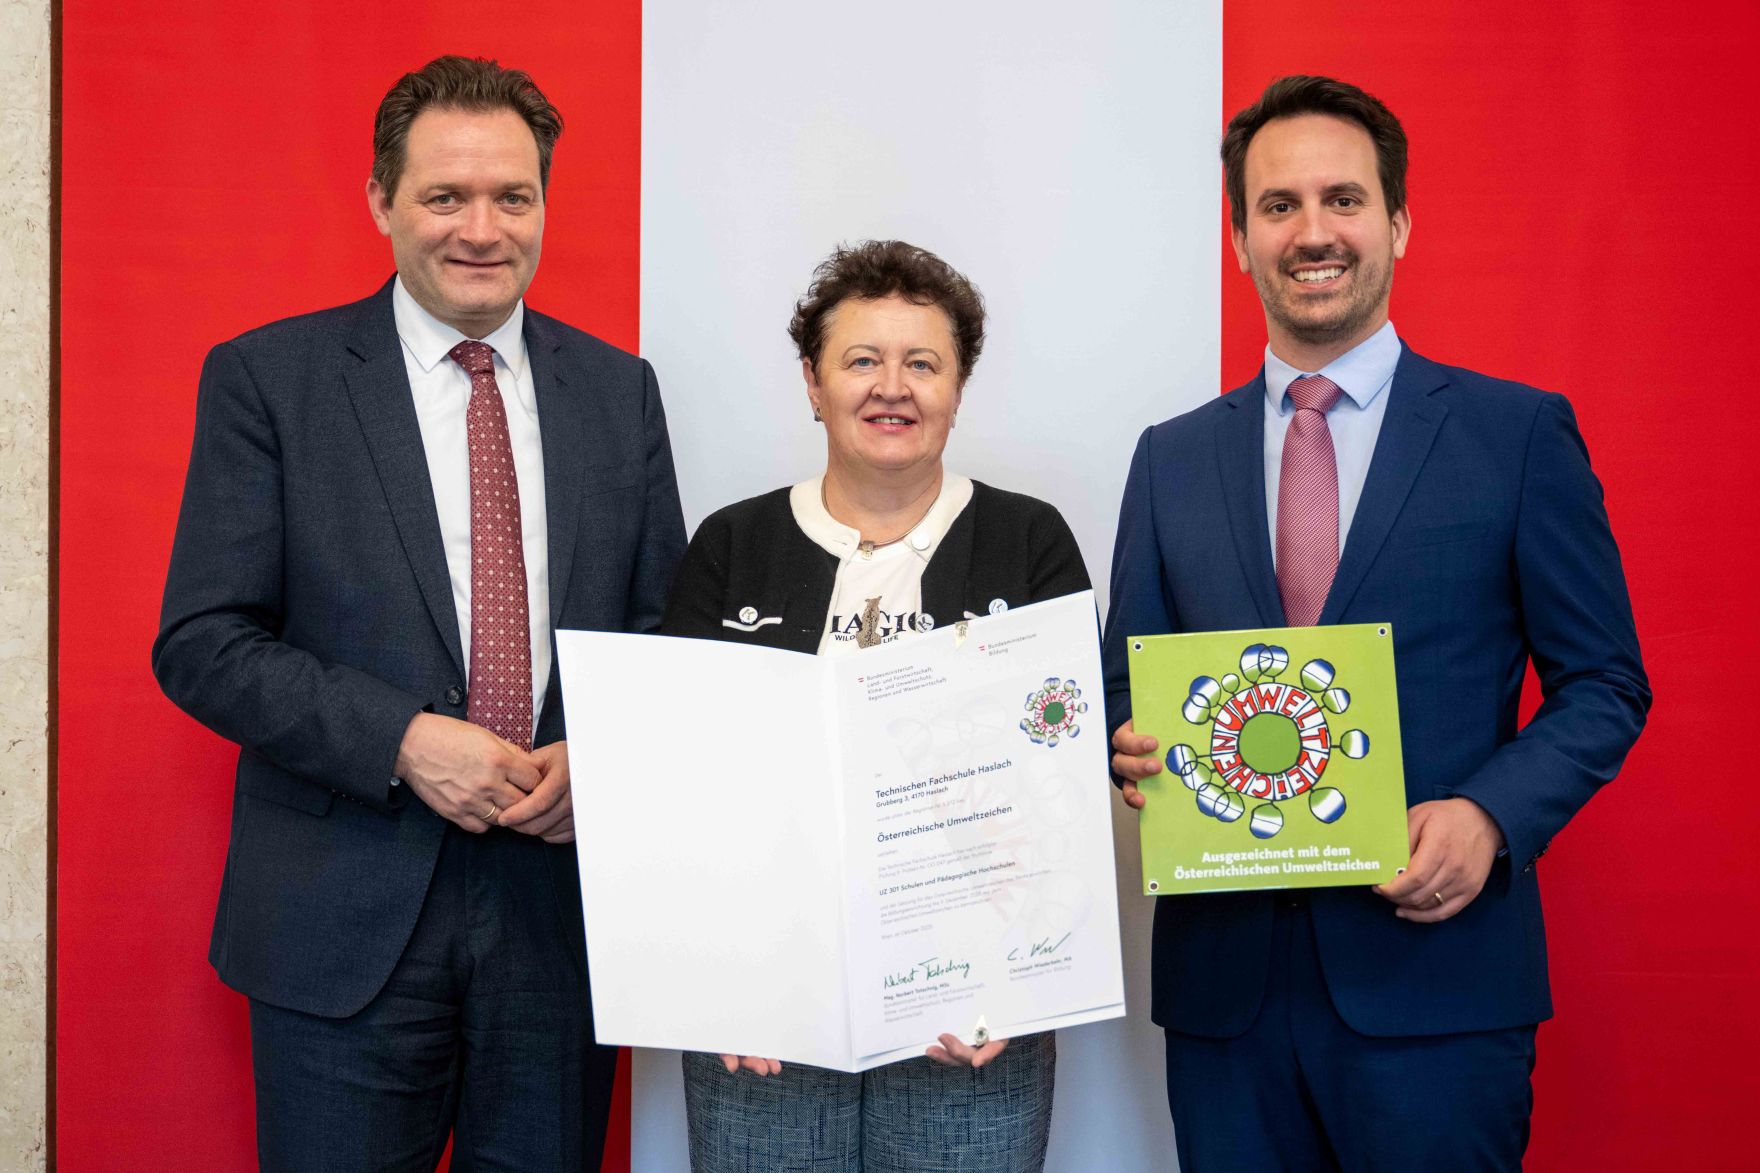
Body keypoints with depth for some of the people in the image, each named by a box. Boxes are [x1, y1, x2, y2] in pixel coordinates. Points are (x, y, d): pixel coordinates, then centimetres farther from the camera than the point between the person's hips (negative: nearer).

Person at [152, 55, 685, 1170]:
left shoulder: (619, 389, 8)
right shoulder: (266, 378, -1)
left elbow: (668, 623, 12)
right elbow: (201, 643, -5)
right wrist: (403, 741, -17)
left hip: (561, 888, 3)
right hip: (345, 916, -2)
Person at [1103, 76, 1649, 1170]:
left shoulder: (1522, 433, 1)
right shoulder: (1171, 460, 10)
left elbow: (1606, 684, 2)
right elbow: (1126, 683, 13)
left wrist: (1492, 816, -14)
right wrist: (1134, 751, -9)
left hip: (1435, 974, -2)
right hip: (1223, 976, 3)